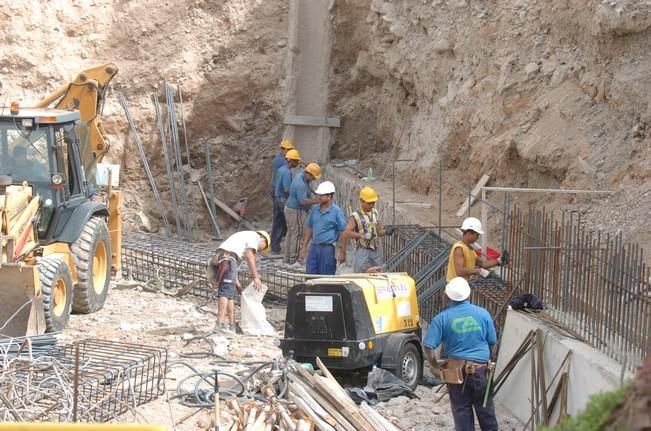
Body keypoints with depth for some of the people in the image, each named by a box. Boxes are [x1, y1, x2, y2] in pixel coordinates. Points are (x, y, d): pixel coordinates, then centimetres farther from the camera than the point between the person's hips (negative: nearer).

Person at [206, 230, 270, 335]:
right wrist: (255, 277, -9)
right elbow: (249, 256, -6)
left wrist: (238, 286, 25)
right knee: (226, 292, -19)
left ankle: (232, 325, 13)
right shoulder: (255, 237, 12)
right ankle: (220, 323, -32)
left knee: (231, 294, 13)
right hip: (227, 259, -9)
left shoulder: (243, 236, 37)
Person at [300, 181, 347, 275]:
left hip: (328, 249, -5)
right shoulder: (314, 209, 8)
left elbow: (343, 232, -8)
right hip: (314, 247, 5)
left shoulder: (337, 211, -8)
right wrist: (304, 247, 15)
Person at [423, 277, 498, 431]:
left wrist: (434, 366, 2)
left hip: (456, 370, -1)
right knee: (485, 407, 14)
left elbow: (428, 347, -11)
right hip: (481, 369, 1)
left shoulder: (442, 318, -9)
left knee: (461, 410, 8)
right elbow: (492, 342, 5)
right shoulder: (483, 314, -4)